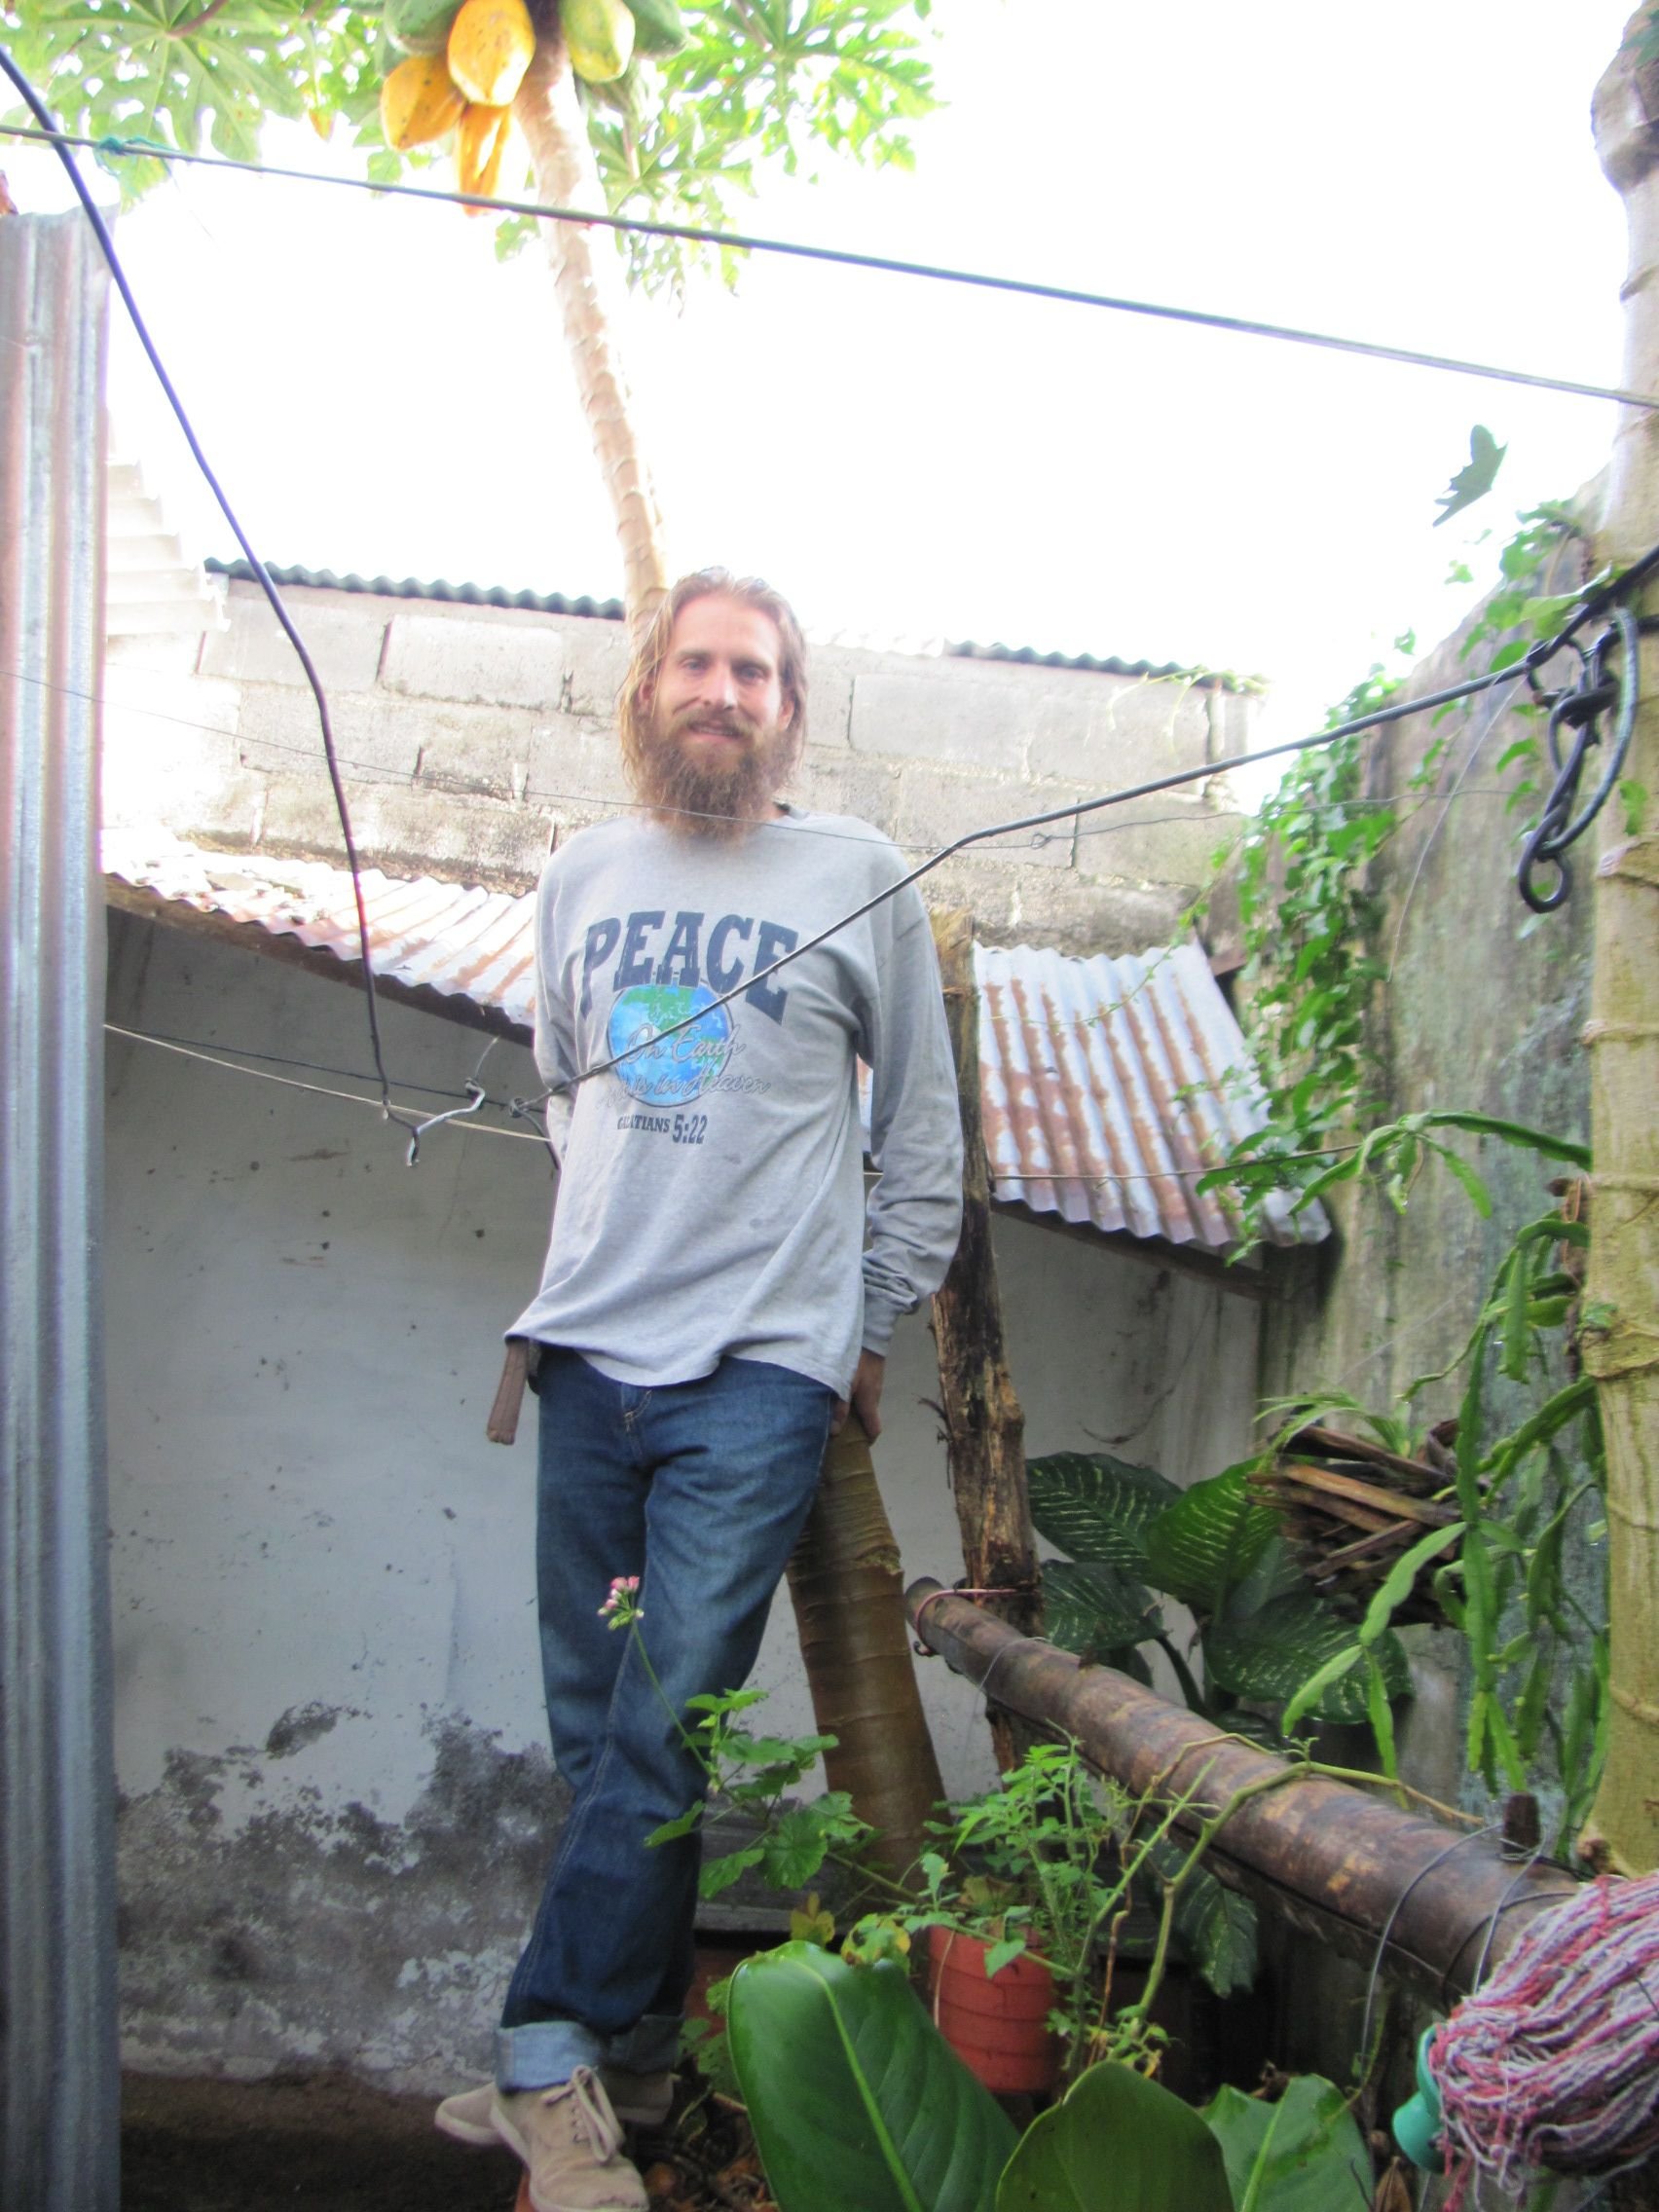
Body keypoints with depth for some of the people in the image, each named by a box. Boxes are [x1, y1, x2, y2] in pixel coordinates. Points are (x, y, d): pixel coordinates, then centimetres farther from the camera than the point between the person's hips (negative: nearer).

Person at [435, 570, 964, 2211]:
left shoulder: (861, 877, 3)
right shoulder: (583, 874, 13)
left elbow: (923, 1129, 7)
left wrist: (868, 1328, 7)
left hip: (761, 1369, -4)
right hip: (587, 1353, 4)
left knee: (663, 1725, -7)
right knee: (595, 1727, 10)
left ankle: (552, 2051, 7)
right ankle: (632, 2057, 24)